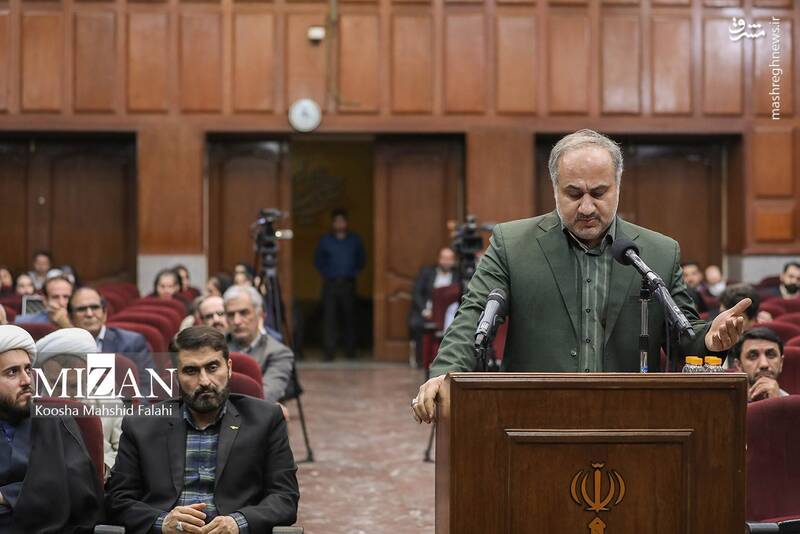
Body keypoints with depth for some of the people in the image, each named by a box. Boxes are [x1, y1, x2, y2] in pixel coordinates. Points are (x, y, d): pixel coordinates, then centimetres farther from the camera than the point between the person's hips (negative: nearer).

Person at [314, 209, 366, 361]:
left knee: (349, 317, 3)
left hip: (348, 283, 1)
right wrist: (326, 273, 4)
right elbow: (318, 261, 14)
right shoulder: (325, 240, 5)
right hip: (330, 284, -1)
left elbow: (360, 261, 16)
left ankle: (350, 351, 12)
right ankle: (329, 352, -5)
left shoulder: (355, 240, 8)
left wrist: (354, 273, 5)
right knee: (329, 317, -6)